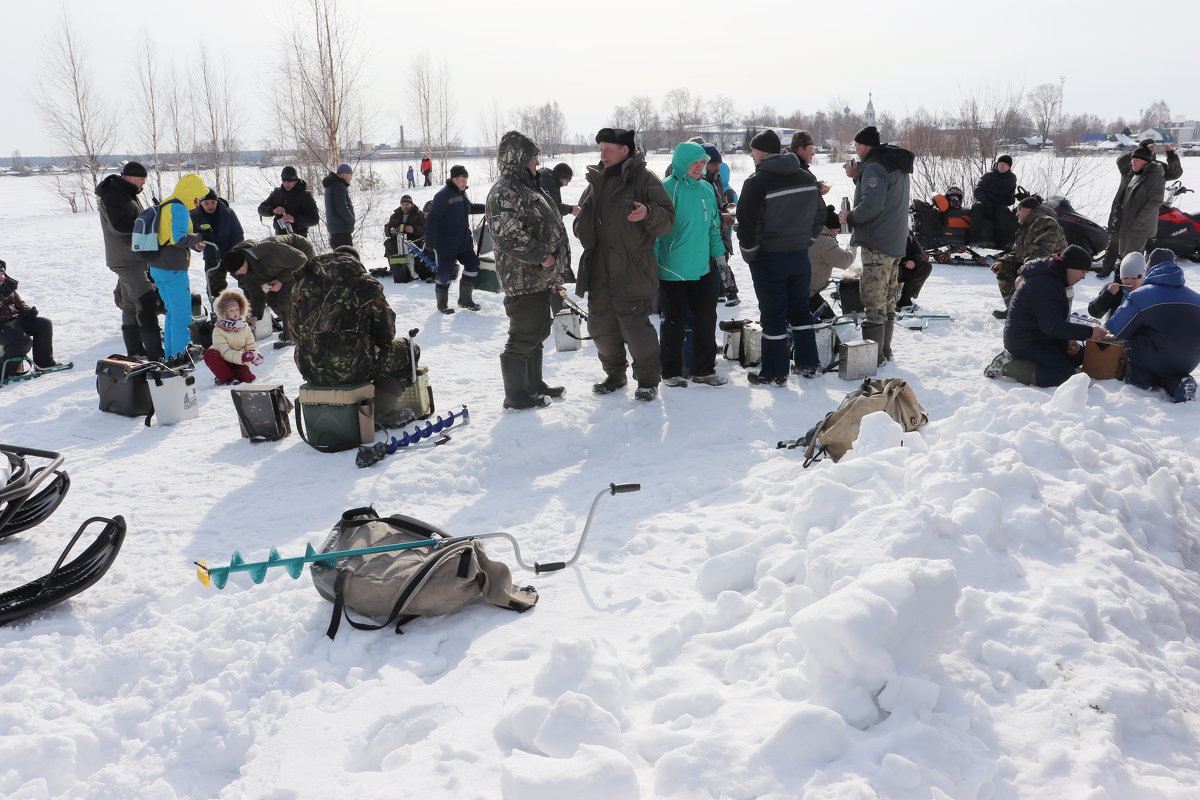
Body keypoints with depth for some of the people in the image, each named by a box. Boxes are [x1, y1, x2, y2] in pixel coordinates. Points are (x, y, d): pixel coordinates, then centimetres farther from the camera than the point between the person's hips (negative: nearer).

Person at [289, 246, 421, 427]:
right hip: (352, 369, -6)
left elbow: (293, 329, 15)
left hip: (310, 371, 6)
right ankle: (381, 410, 2)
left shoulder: (305, 281, 10)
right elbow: (385, 332, 3)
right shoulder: (366, 284, -2)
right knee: (409, 351, 16)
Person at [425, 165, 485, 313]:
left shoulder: (461, 193, 9)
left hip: (464, 241, 9)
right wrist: (431, 240, -26)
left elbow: (469, 207, 30)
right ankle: (442, 304, 16)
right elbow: (432, 218, -21)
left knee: (472, 265, 9)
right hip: (446, 244, -9)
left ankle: (465, 299, 20)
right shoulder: (443, 195, -18)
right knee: (445, 273, -1)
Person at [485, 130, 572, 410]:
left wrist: (554, 272, 24)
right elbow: (508, 235, -27)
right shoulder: (505, 193, -15)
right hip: (523, 280, -11)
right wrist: (542, 255, -20)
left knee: (537, 333, 19)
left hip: (540, 279, 11)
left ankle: (534, 385, 32)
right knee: (523, 337, -4)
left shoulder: (529, 188, 20)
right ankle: (516, 395, 6)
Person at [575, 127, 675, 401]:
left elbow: (667, 219, -8)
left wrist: (649, 212, -27)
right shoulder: (596, 180, 15)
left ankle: (648, 380, 11)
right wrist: (582, 223, 2)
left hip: (632, 273, -7)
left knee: (635, 327, -6)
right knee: (601, 327, 12)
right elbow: (582, 223, 25)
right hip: (599, 272, 7)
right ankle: (614, 374, 31)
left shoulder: (644, 178, -3)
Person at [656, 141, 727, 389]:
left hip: (703, 268, 6)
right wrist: (653, 265, -12)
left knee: (706, 320, 9)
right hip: (673, 272, -6)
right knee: (675, 322, 5)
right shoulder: (667, 189, -12)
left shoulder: (707, 189, 8)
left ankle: (703, 369, 22)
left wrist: (719, 253, 13)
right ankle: (671, 371, 20)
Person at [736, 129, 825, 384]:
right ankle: (809, 364, 23)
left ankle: (774, 373, 9)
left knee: (773, 315, 2)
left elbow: (748, 222, -16)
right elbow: (819, 216, 14)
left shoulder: (757, 181, -15)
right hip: (800, 256, 6)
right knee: (800, 309, 18)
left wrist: (749, 253, -4)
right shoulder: (807, 177, 6)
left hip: (769, 258, -6)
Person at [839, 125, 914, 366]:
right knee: (887, 299, 16)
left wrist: (849, 217, -10)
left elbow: (871, 205, -26)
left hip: (877, 243, -10)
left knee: (873, 300, -7)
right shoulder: (896, 166, 16)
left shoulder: (874, 167, -16)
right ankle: (884, 350, 25)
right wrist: (857, 177, 9)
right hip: (896, 243, 10)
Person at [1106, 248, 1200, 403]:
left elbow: (1115, 330, -2)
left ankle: (1141, 377, 3)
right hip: (1188, 365, 4)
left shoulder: (1140, 295, -4)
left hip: (1158, 360, -4)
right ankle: (1178, 382, 0)